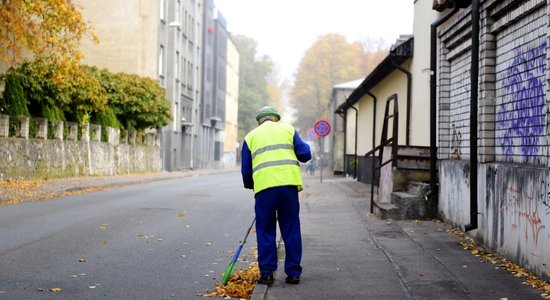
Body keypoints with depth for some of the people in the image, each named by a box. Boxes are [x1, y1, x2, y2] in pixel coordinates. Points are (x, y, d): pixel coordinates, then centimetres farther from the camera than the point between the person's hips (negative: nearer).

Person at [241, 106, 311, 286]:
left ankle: (267, 273, 7)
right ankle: (293, 273, 12)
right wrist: (306, 146, 31)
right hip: (289, 183, 0)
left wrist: (250, 185, 34)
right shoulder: (287, 129, 17)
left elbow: (246, 170, 16)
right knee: (291, 230, 9)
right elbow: (304, 155, 9)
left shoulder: (251, 136, 18)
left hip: (264, 186, 0)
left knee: (265, 232, 9)